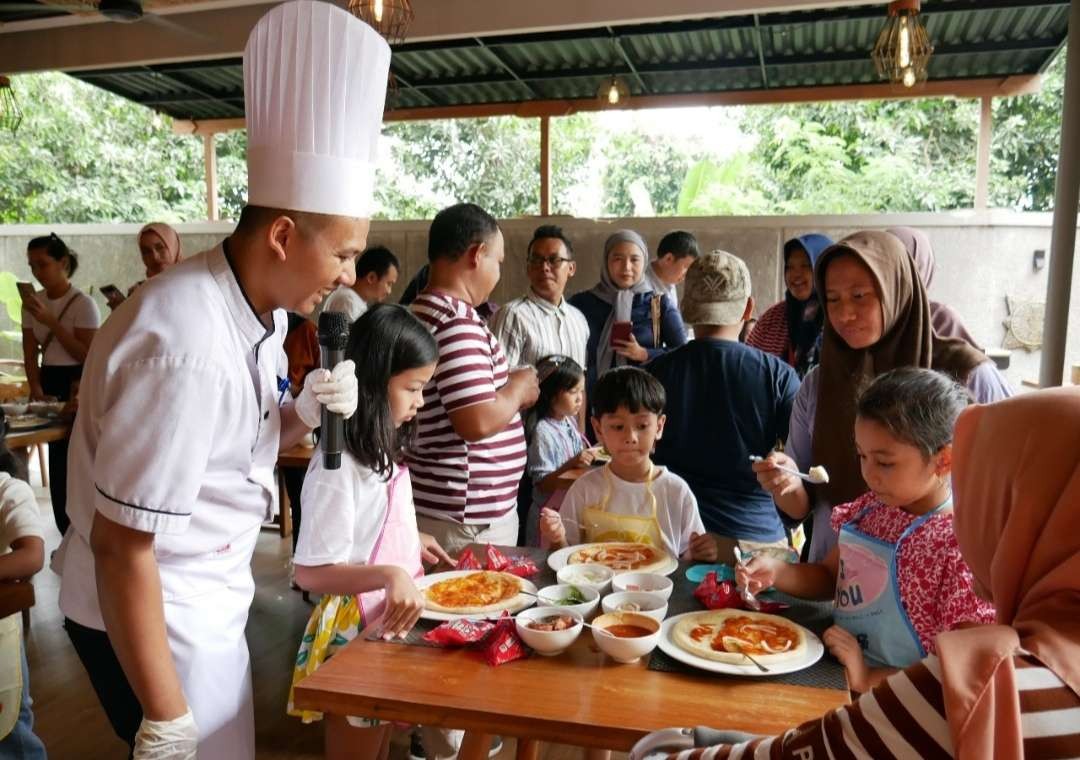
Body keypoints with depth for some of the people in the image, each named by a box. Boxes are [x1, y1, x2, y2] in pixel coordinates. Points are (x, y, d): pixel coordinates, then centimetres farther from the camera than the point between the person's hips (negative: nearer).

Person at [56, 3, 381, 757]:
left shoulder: (259, 308, -2)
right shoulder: (187, 349, -31)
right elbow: (121, 546, -26)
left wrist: (306, 412, -11)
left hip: (208, 600, 9)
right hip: (149, 616, -8)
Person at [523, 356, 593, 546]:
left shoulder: (569, 421, 4)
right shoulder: (543, 432, -20)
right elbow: (542, 483, -19)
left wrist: (592, 452, 2)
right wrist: (571, 464, -29)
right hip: (552, 514, -8)